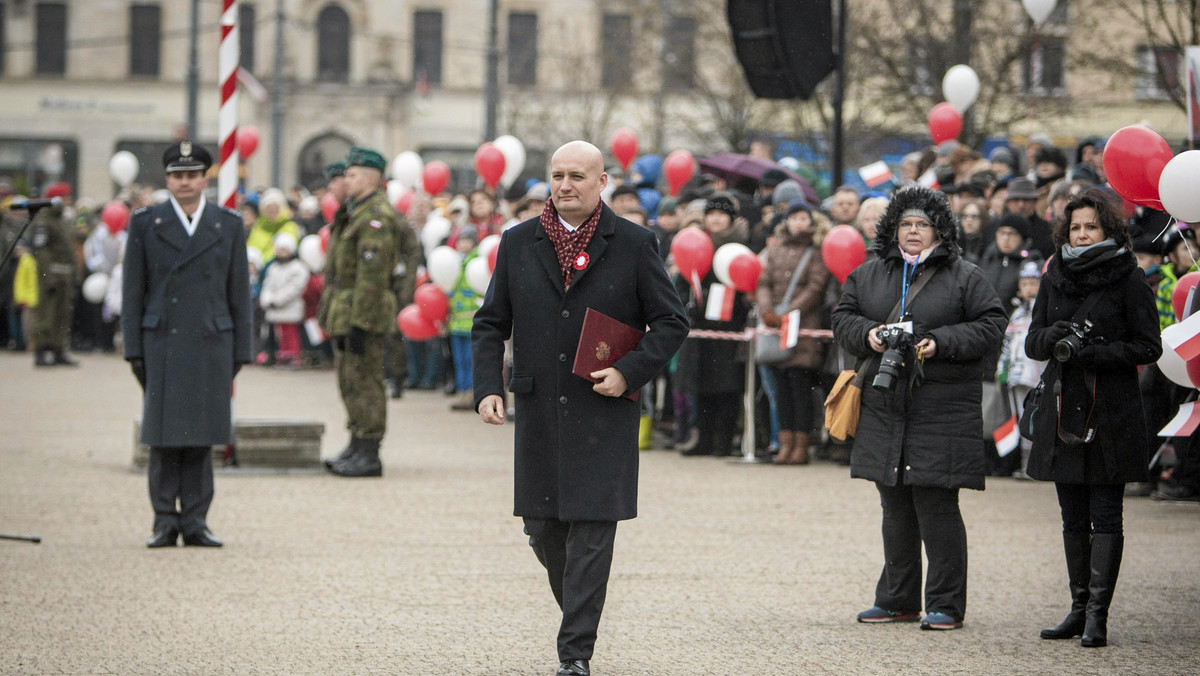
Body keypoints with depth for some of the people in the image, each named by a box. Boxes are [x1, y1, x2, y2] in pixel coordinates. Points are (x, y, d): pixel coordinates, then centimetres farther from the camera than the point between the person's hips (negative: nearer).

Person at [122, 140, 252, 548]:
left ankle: (195, 522, 6)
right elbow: (132, 291, 4)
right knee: (164, 435, -2)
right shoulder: (145, 224, 5)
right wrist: (133, 350, -2)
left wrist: (240, 353, 4)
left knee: (202, 437, 1)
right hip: (162, 343, -1)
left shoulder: (228, 225, 8)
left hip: (212, 344, 1)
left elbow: (239, 292, 9)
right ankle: (165, 522, 3)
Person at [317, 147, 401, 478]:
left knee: (363, 382, -8)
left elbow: (372, 275, -21)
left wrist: (359, 323, -24)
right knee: (349, 380, 15)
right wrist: (330, 311, 22)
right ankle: (357, 446, 23)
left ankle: (369, 455, -6)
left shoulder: (376, 217, -16)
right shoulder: (354, 211, 16)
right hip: (344, 311, 10)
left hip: (364, 313, -10)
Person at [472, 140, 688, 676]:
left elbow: (672, 322, 3)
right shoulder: (518, 244, 7)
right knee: (542, 526, 7)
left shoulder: (634, 245, 0)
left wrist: (629, 373, -11)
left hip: (603, 412, -3)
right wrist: (487, 387, -3)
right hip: (538, 411, 3)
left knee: (591, 531, -6)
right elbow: (490, 324, 11)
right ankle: (578, 609, 33)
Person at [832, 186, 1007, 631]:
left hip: (943, 408, -4)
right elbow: (842, 316, 15)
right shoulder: (868, 275, 14)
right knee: (895, 507, 11)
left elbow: (991, 324, -3)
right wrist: (867, 335, -6)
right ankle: (898, 599, 20)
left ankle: (946, 606, 0)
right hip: (884, 406, 5)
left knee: (936, 506, -6)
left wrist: (942, 343, -13)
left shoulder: (965, 278, 2)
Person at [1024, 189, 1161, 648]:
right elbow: (1033, 342, 13)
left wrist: (1093, 351, -16)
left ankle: (1098, 614, -7)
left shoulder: (1129, 279, -3)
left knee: (1104, 514, -6)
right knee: (1073, 517, 9)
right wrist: (1056, 336, -10)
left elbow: (1148, 347, -5)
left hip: (1111, 411, -5)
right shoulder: (1055, 277, 11)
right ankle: (1080, 607, 16)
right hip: (1063, 407, 5)